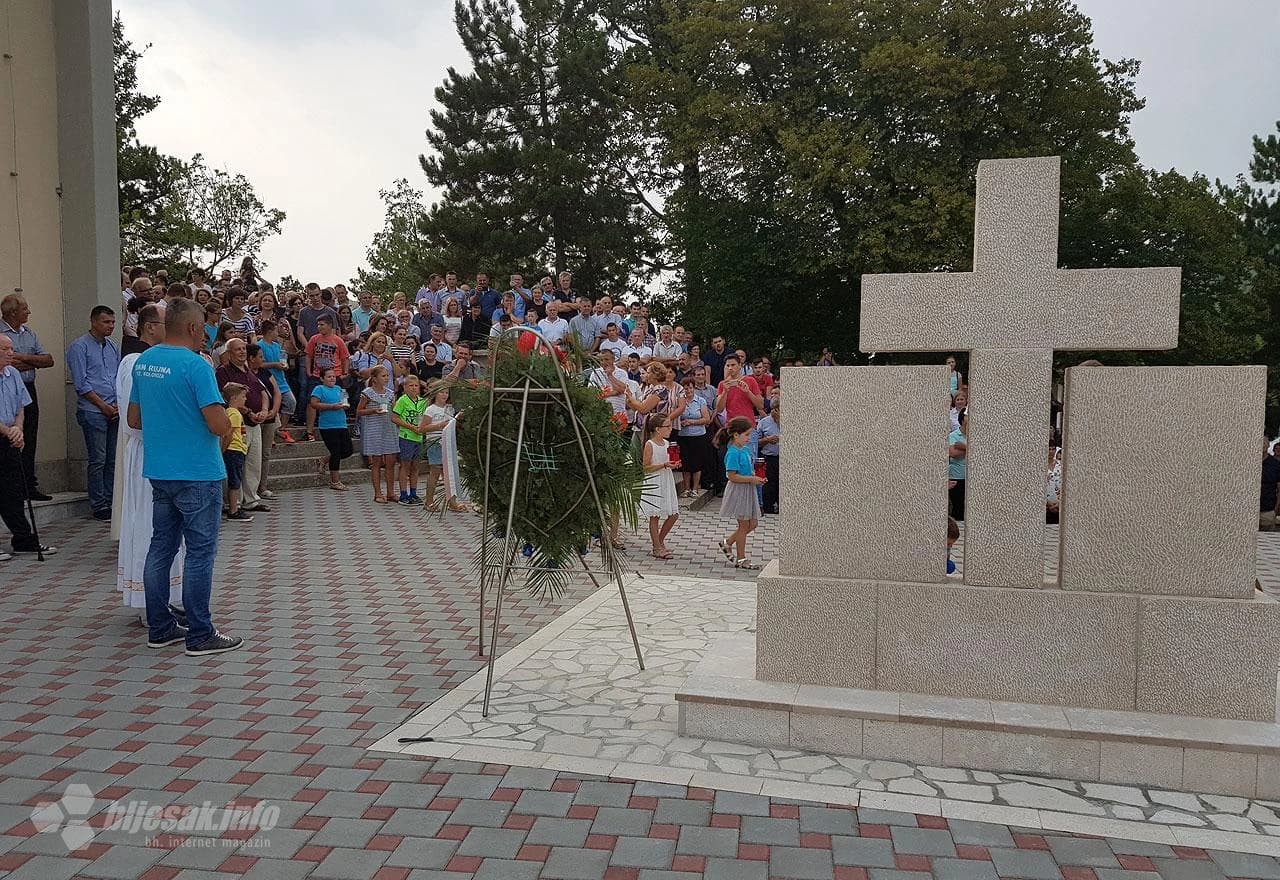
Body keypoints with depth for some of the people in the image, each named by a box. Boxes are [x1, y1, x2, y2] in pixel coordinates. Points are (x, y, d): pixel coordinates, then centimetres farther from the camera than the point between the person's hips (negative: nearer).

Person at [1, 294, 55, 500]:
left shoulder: (29, 333, 15)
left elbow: (48, 360, 8)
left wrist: (24, 358, -6)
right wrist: (33, 362, -6)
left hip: (28, 390, 7)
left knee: (29, 442, 9)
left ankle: (30, 485, 15)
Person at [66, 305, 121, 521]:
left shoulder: (113, 347, 15)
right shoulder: (79, 347, -4)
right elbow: (81, 384, -9)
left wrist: (119, 405, 3)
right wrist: (104, 406, -10)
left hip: (115, 412, 6)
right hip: (93, 412, -6)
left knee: (113, 459, 8)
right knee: (98, 460, -4)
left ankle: (110, 502, 15)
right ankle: (99, 506, 3)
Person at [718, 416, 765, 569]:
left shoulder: (745, 450, 9)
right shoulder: (733, 452, -19)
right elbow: (732, 476, -23)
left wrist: (756, 478, 3)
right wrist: (751, 479, -21)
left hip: (748, 490, 9)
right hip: (738, 492, -9)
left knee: (753, 523, 13)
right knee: (744, 525, 1)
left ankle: (727, 543, 28)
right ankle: (741, 559, 14)